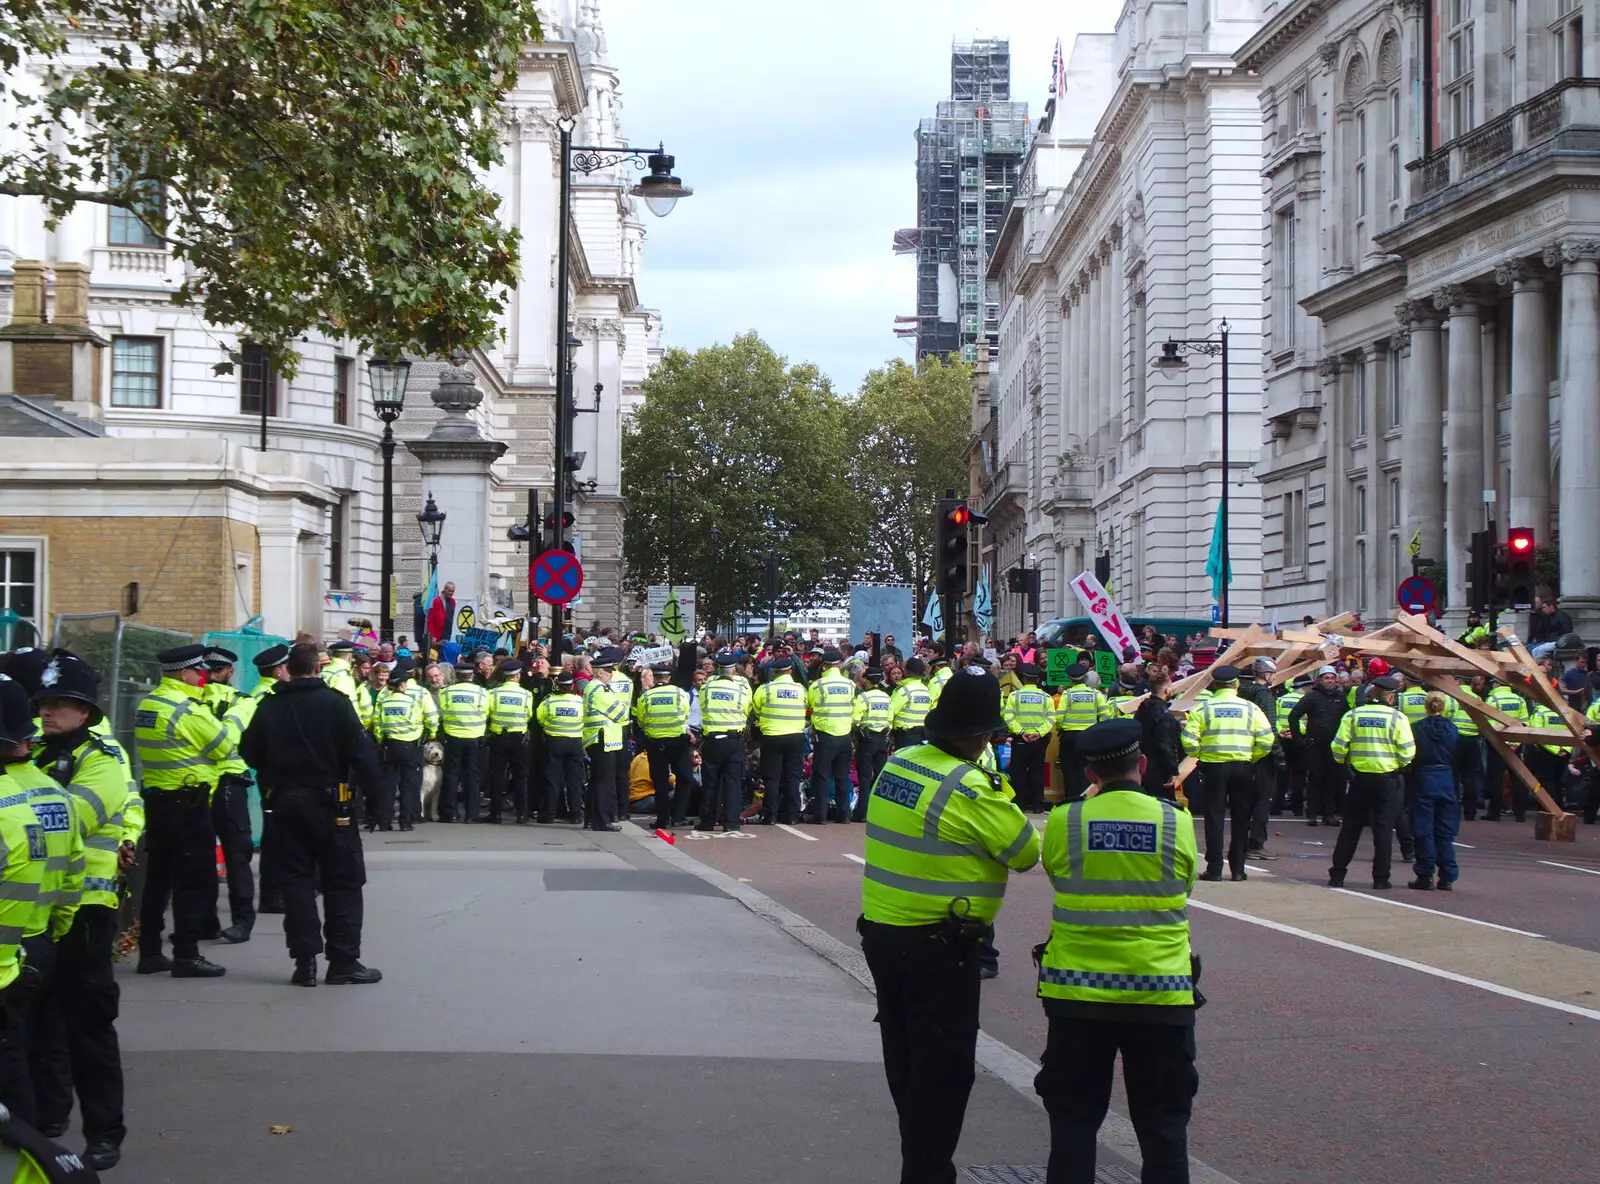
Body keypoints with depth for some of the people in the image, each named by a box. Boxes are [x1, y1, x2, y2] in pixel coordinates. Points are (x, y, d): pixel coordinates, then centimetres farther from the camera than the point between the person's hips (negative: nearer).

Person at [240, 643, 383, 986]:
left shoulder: (268, 707, 4)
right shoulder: (335, 702, -8)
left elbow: (250, 754, 8)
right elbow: (361, 751, -11)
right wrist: (374, 791, -6)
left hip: (285, 801, 4)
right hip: (329, 801, -4)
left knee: (296, 878, 8)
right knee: (342, 880, 3)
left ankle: (304, 961, 4)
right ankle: (344, 961, 1)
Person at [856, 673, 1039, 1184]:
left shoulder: (898, 763, 3)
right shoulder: (969, 789, -20)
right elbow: (1027, 851, -11)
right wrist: (1002, 799, 5)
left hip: (882, 933, 8)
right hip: (936, 947, -8)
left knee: (906, 1060, 19)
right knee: (943, 1069, 1)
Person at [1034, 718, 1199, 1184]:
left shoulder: (1062, 823, -7)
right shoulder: (1176, 823, -6)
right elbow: (1185, 887, 7)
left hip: (1079, 992, 0)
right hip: (1160, 992, 0)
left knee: (1073, 1117, 11)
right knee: (1163, 1123, 10)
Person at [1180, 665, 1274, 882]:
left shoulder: (1202, 708, -1)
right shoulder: (1251, 708, 2)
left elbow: (1189, 740, -9)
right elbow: (1266, 740, -5)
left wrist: (1201, 756, 7)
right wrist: (1251, 758, 9)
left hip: (1213, 766, -1)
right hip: (1243, 767, 1)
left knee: (1214, 817, 4)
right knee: (1241, 818, 10)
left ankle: (1214, 868, 2)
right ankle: (1238, 868, 13)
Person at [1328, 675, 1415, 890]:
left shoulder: (1353, 715, -1)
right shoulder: (1397, 718, -6)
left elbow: (1339, 747, -3)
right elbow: (1407, 753, -9)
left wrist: (1344, 764, 16)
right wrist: (1398, 765, 12)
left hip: (1359, 777, 2)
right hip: (1387, 780, -2)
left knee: (1350, 827, 9)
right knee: (1383, 828, 4)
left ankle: (1337, 875, 9)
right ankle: (1381, 878, 3)